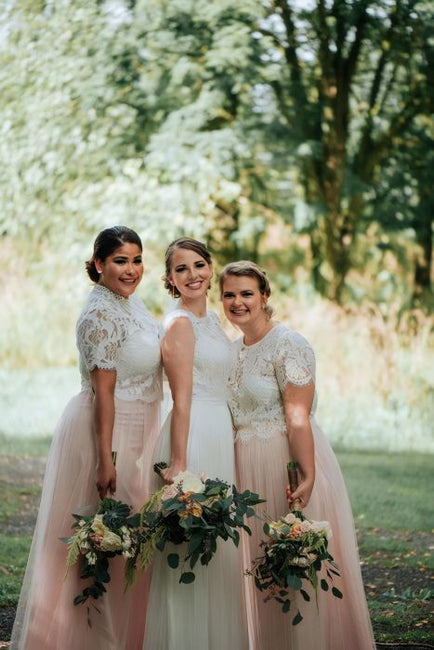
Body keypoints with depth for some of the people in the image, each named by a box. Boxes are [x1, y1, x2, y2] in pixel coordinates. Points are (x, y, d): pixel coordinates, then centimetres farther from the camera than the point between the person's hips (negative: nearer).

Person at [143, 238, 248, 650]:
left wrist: (229, 447, 17)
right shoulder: (180, 324, -11)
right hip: (193, 435, -9)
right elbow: (181, 398, -17)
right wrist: (178, 462, -20)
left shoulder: (212, 319, 15)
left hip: (221, 436, 9)